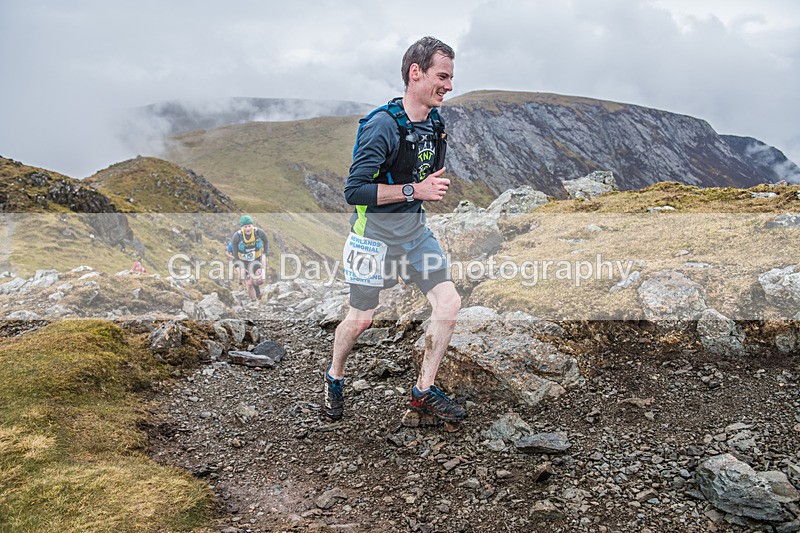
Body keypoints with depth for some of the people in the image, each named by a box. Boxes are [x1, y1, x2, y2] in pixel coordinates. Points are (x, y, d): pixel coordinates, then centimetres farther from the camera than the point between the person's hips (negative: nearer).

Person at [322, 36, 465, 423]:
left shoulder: (436, 124, 3)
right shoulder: (382, 125, -21)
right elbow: (353, 191, -25)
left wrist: (434, 185, 4)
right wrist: (414, 190, -26)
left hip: (414, 228, 7)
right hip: (374, 232, -6)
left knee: (449, 302, -4)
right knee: (360, 319, 5)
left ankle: (424, 391, 11)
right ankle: (334, 377, 35)